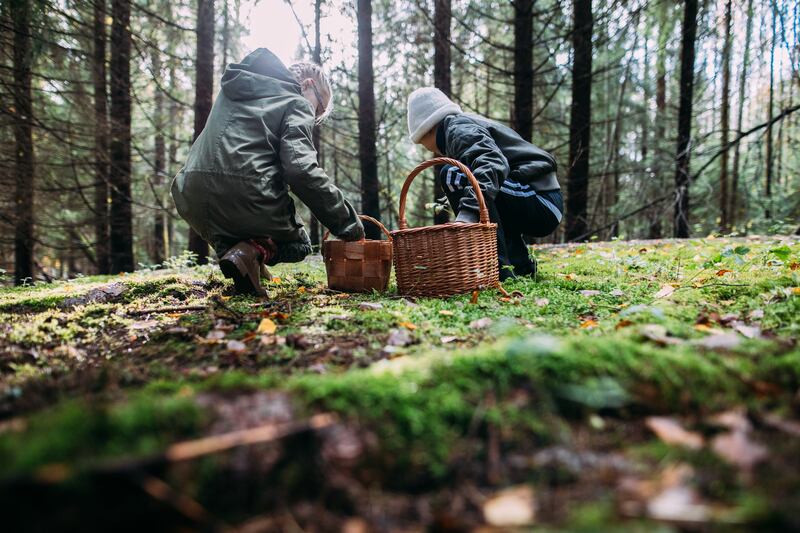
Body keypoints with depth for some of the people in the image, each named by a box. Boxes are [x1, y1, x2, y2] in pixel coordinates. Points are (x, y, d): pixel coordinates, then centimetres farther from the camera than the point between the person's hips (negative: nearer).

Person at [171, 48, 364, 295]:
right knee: (299, 244, 19)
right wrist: (348, 222, -9)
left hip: (192, 201, 8)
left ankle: (228, 248, 8)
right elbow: (301, 170, -14)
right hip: (245, 198, -7)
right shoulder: (296, 103, 1)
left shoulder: (234, 89, 24)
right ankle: (253, 251, -12)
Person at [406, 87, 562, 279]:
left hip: (539, 202, -10)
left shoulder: (457, 127, -6)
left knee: (451, 175, -17)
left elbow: (493, 164, -27)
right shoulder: (468, 122, 25)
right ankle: (520, 263, 23)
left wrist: (466, 213, -38)